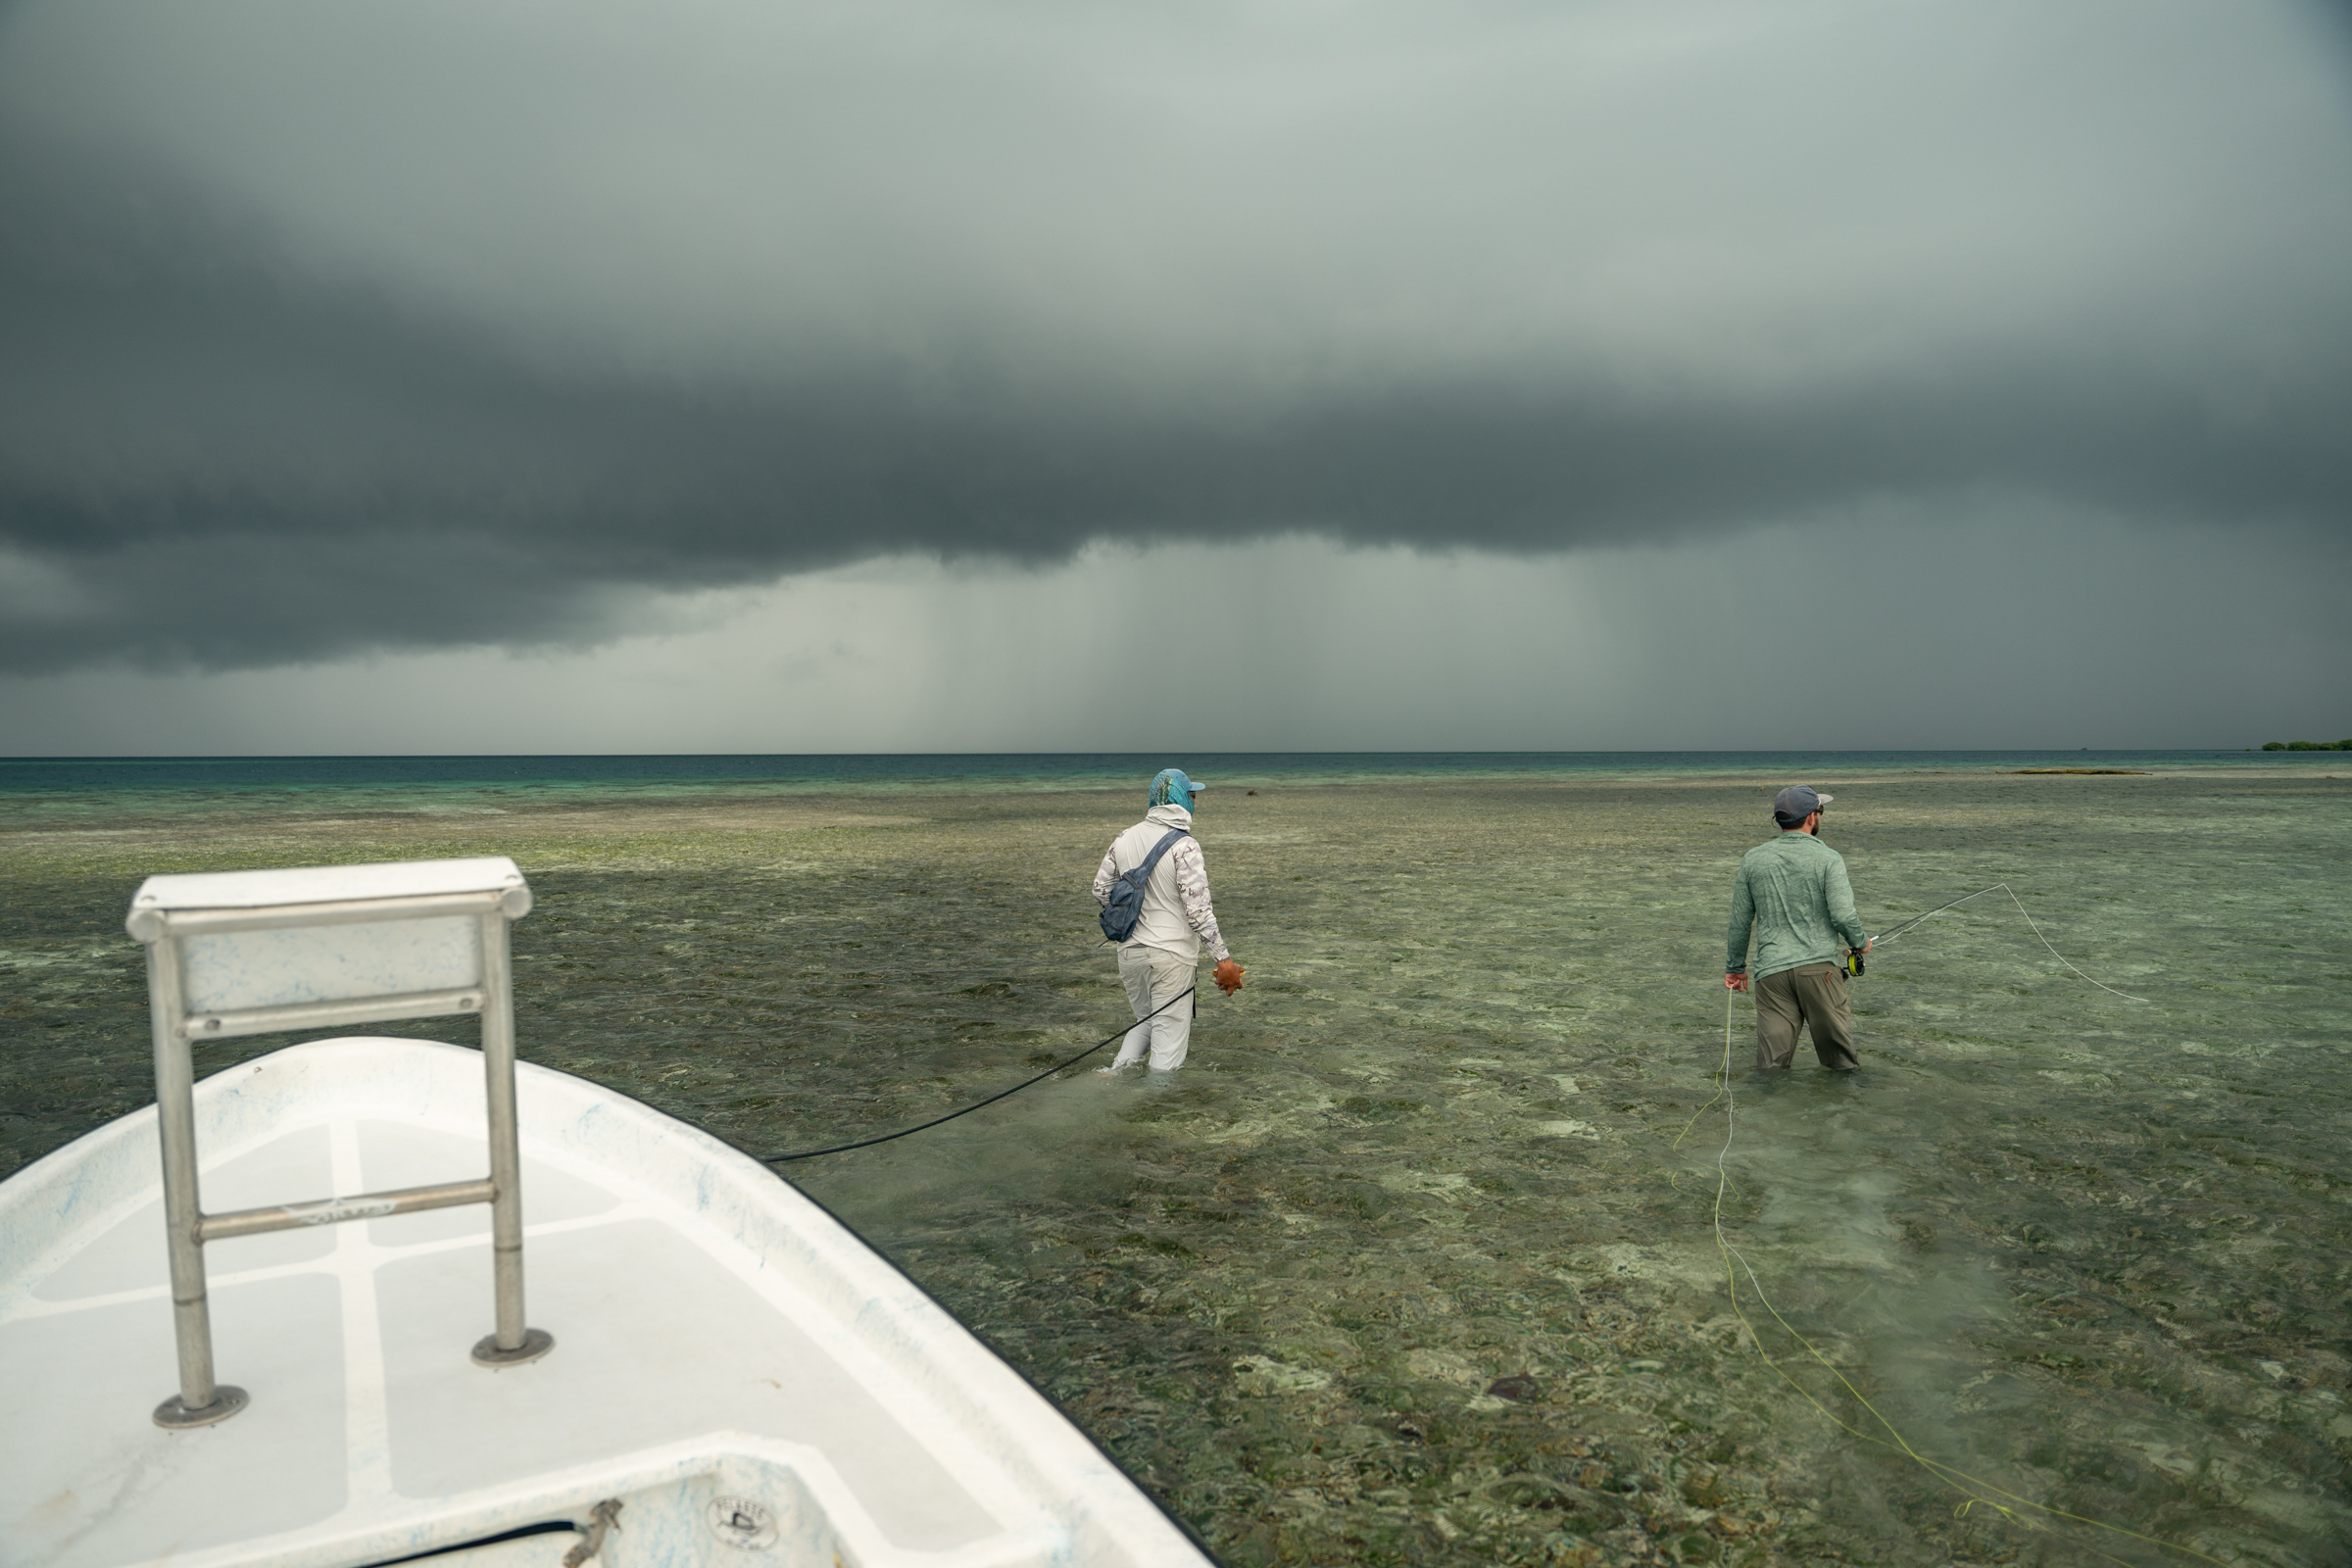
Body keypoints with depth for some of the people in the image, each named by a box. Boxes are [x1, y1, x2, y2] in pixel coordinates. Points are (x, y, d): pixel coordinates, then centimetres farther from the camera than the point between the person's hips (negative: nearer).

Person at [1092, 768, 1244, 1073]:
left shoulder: (1124, 839, 5)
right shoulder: (1184, 845, -14)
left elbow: (1101, 890, 11)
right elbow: (1197, 909, -18)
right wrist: (1223, 959, -14)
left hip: (1130, 952, 6)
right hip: (1170, 955, -6)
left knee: (1146, 1022, 24)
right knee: (1169, 1036, 3)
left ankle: (1116, 1073, 7)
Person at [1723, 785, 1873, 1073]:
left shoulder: (1753, 859, 8)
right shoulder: (1828, 858, -2)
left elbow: (1739, 921, 12)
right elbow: (1843, 915, -10)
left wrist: (1735, 967, 22)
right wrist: (1860, 943, 11)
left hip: (1771, 971, 2)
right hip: (1820, 966, -2)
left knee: (1771, 1062, -1)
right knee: (1840, 1057, 7)